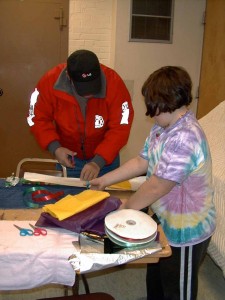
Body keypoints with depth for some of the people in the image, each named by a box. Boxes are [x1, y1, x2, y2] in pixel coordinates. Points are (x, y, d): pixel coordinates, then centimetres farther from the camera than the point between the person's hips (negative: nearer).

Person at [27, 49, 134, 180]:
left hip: (105, 159, 0)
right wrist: (54, 147, -23)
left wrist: (98, 161, -30)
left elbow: (121, 128, -22)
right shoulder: (51, 81, -21)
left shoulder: (113, 82, -25)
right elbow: (38, 118, -9)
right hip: (68, 157, 1)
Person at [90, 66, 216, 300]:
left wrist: (126, 206, -13)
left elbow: (155, 186, -29)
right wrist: (104, 180, 7)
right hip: (164, 222, 9)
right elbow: (141, 162, 7)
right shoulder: (162, 127, -1)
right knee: (155, 280, 30)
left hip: (185, 232, -9)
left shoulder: (184, 139, -33)